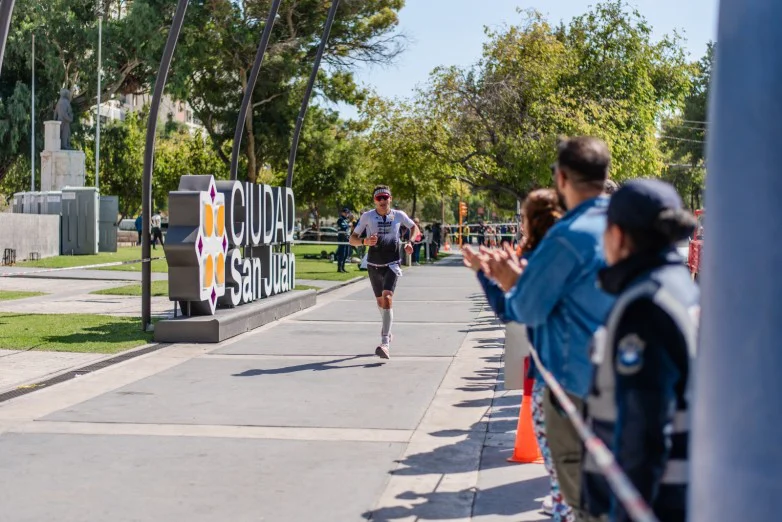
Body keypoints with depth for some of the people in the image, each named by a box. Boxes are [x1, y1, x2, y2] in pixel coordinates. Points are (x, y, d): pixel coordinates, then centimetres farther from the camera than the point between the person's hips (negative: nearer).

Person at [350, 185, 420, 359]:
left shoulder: (398, 215, -2)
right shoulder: (367, 216, -2)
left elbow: (414, 227, 17)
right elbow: (352, 239, 0)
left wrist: (410, 242, -2)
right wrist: (365, 241, -21)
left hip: (391, 265, -2)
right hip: (373, 265, 2)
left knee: (387, 299, -20)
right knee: (380, 301, 15)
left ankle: (385, 344, -26)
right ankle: (387, 331, 45)